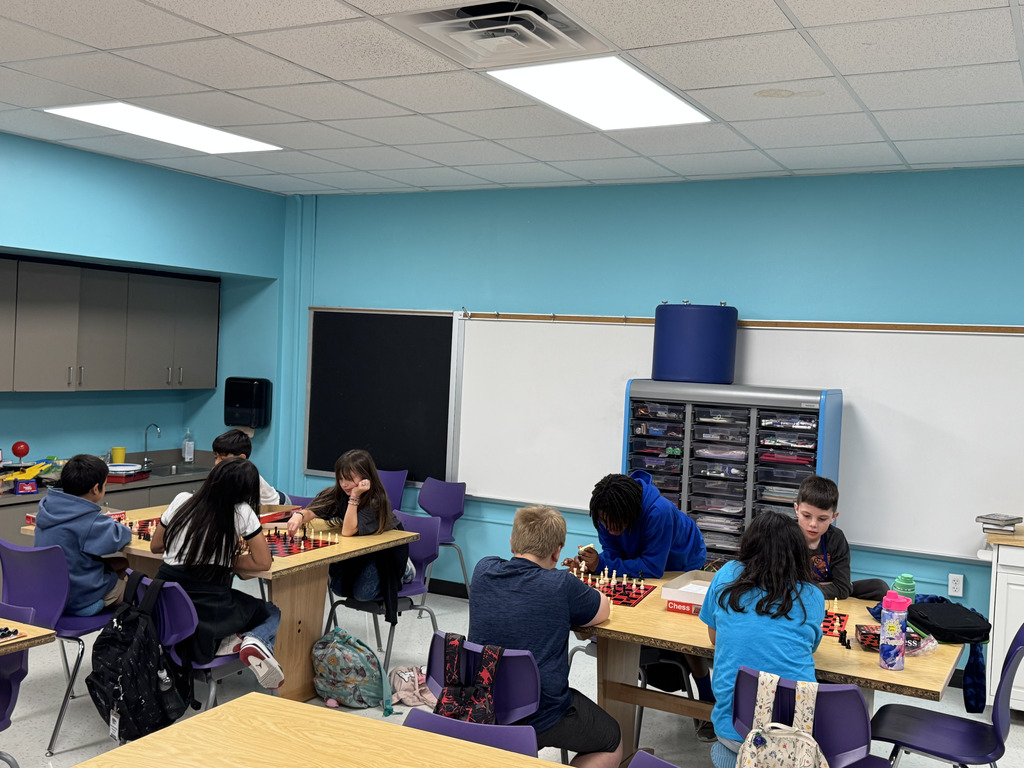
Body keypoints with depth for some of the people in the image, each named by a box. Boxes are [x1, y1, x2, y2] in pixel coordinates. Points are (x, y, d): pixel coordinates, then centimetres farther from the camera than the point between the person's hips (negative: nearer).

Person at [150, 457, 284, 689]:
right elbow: (263, 561, -5)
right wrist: (227, 561, 7)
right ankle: (256, 642, -10)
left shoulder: (181, 501, 4)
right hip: (208, 610, -4)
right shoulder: (242, 512, -8)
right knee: (271, 613, 23)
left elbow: (155, 546, 16)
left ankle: (230, 643, -2)